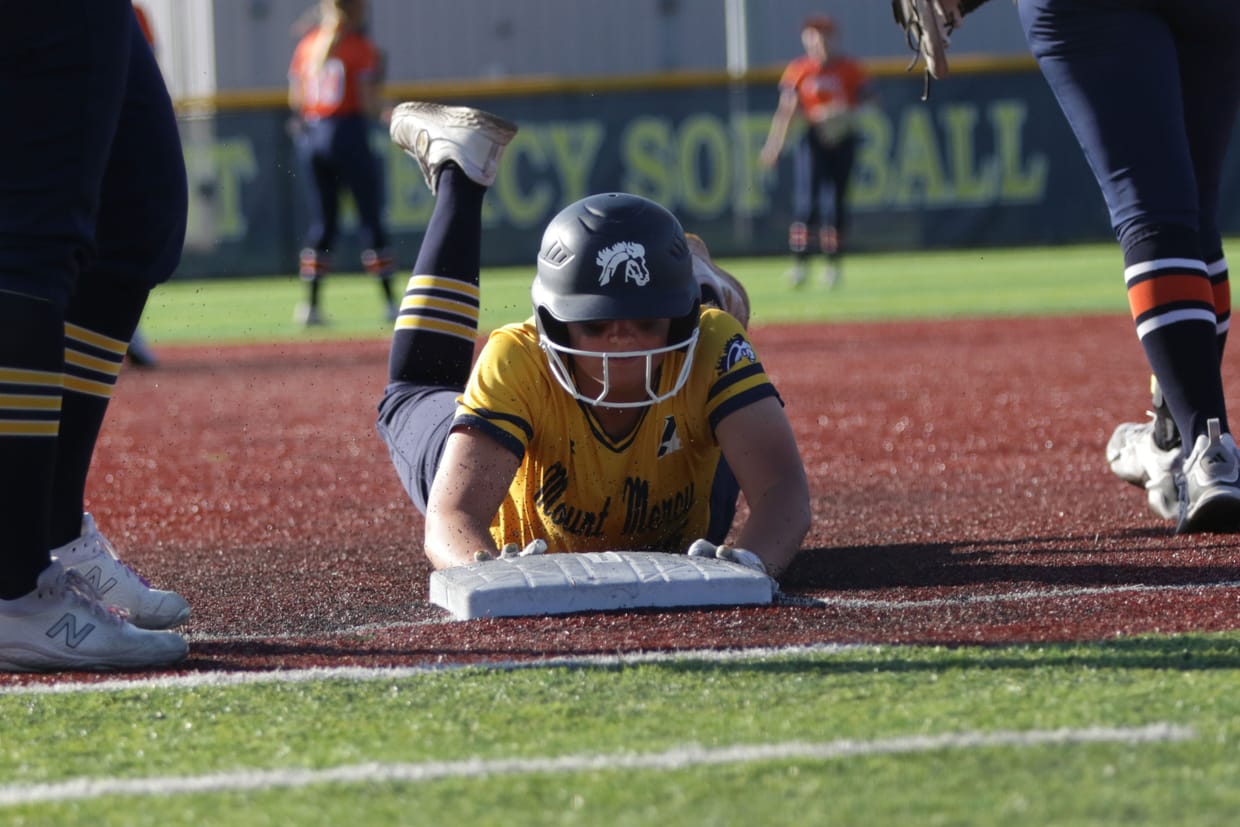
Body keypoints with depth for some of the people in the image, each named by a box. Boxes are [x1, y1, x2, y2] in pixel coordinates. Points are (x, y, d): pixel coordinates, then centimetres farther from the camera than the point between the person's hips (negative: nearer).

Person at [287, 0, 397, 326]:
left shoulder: (307, 45, 7)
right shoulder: (363, 49, -7)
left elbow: (295, 100, 7)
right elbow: (370, 105, -12)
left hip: (311, 137, 5)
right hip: (350, 135, -5)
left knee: (322, 222, 10)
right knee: (371, 218, 3)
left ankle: (311, 303, 3)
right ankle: (390, 302, 4)